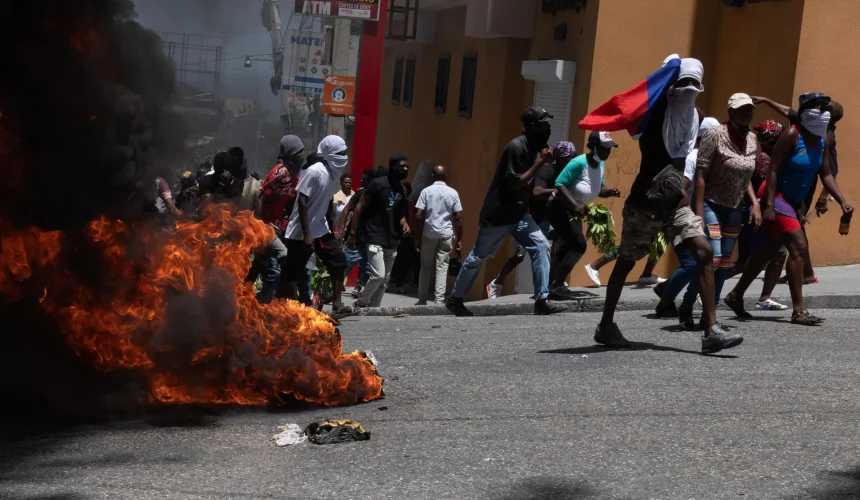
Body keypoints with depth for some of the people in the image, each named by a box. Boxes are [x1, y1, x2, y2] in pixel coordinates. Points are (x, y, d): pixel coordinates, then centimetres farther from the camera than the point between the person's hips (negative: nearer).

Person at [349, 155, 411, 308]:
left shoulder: (402, 190, 11)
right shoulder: (377, 184, -9)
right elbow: (359, 208, -8)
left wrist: (405, 224, 0)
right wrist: (353, 233, -11)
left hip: (392, 242, 7)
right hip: (376, 240, -7)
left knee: (385, 280, 7)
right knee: (378, 275, -17)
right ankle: (361, 303, 4)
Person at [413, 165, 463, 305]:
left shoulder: (426, 191, -2)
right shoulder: (453, 193, 2)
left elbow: (419, 216, -6)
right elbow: (458, 218, 0)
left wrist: (417, 237, 1)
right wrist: (459, 239, 6)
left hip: (429, 234, 0)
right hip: (446, 235, 0)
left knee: (426, 268, 10)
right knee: (442, 268, 0)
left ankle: (422, 300, 15)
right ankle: (439, 300, -7)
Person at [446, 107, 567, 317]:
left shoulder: (533, 147, 4)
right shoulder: (516, 147, -21)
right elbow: (516, 184, -24)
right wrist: (540, 162, -23)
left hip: (518, 214, 8)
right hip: (498, 214, -8)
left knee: (541, 246, -6)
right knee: (478, 257, 6)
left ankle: (541, 301, -6)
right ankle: (455, 299, 22)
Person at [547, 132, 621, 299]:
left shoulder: (600, 165, 0)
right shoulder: (579, 163, -26)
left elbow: (599, 189, 11)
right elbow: (559, 184, -28)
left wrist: (611, 192, -11)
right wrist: (574, 205, -36)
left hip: (574, 211, 10)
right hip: (560, 208, -10)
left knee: (566, 246, 16)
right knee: (579, 244, -17)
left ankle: (552, 284, 27)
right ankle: (555, 285, -11)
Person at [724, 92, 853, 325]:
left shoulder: (822, 142, 5)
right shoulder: (791, 135, -17)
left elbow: (826, 175, 5)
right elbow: (773, 170, -20)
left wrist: (842, 202, -8)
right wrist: (769, 205, -26)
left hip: (794, 201, 9)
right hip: (778, 197, -9)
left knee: (770, 251, 15)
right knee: (798, 246, -17)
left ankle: (736, 296, 27)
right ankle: (798, 310, -15)